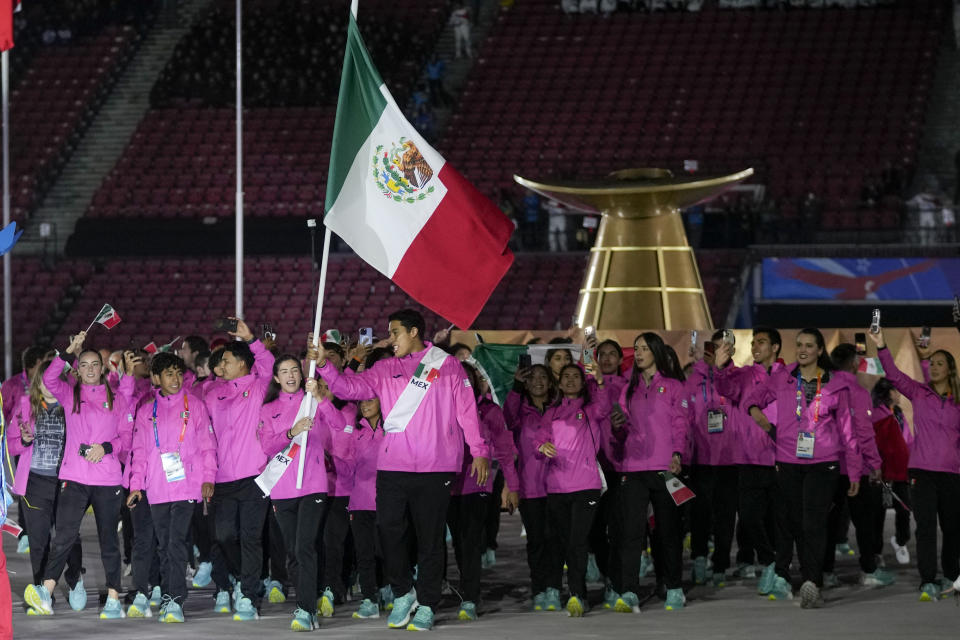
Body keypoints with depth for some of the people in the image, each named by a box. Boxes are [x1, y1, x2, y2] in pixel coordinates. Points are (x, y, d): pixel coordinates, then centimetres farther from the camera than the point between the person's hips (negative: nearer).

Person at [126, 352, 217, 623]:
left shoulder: (194, 405, 7)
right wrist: (136, 484, 7)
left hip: (187, 486, -3)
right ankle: (168, 597, 16)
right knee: (164, 546, 8)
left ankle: (175, 601, -14)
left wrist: (208, 477, -3)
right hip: (157, 489, 3)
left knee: (176, 543, -13)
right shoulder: (146, 411, 13)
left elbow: (207, 444, 6)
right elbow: (139, 451, 14)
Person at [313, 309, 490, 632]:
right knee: (388, 534, 1)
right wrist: (323, 365, -9)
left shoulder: (447, 365, 5)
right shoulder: (385, 370, 14)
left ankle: (426, 606, 11)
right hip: (392, 468, 3)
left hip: (434, 469, -3)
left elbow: (466, 409, 3)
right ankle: (404, 594, 20)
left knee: (430, 539, 2)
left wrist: (479, 450, -1)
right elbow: (349, 388, 5)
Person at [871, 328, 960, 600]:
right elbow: (895, 376, -7)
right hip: (922, 470, -2)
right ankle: (928, 583, -14)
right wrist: (881, 347, -20)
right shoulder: (919, 393, 5)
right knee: (926, 527, -11)